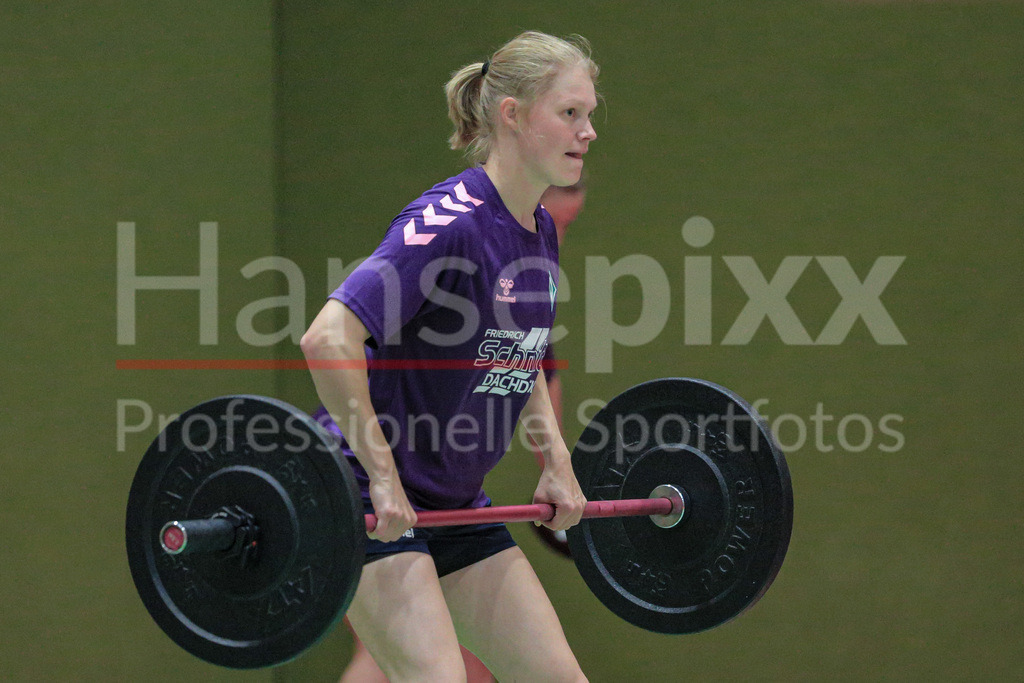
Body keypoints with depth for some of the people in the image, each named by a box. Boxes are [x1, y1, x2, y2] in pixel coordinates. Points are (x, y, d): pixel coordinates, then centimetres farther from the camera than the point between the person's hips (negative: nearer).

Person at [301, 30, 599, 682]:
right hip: (370, 497, -9)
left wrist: (557, 464, 14)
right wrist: (382, 477, -28)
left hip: (455, 503, 9)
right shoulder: (448, 223, -20)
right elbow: (329, 339, -31)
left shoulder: (539, 234, 7)